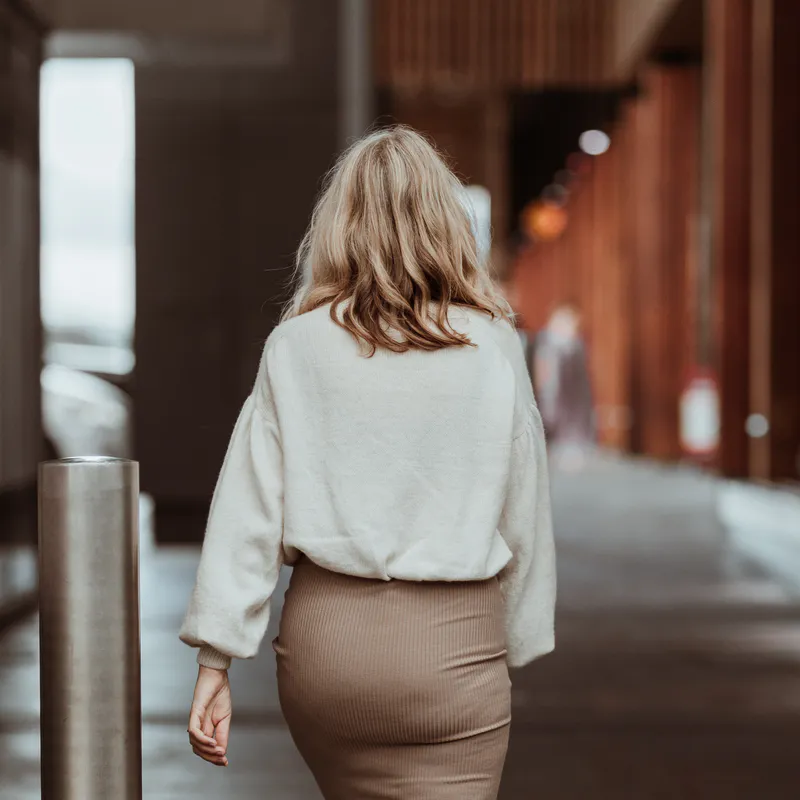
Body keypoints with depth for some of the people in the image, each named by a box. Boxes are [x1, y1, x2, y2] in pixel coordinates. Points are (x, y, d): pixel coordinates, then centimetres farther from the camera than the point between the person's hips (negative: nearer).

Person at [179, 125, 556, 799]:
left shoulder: (296, 347, -2)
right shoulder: (493, 347, -4)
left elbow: (247, 511, -3)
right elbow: (524, 516, 1)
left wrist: (216, 664, 1)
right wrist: (513, 647, 13)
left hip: (321, 636, 2)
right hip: (451, 640, -2)